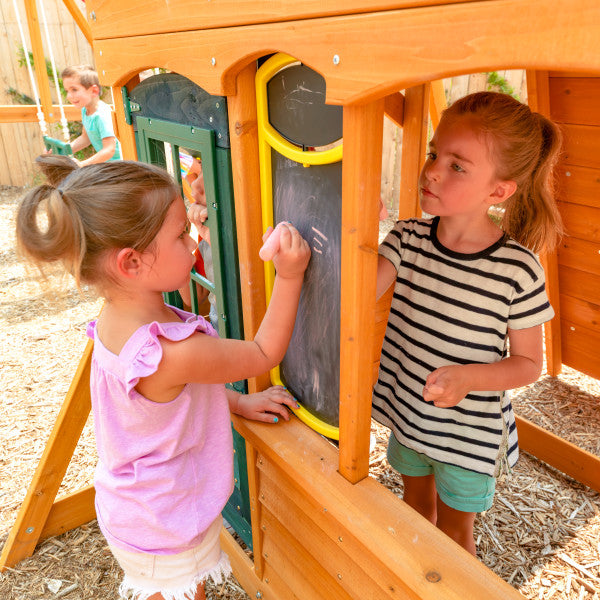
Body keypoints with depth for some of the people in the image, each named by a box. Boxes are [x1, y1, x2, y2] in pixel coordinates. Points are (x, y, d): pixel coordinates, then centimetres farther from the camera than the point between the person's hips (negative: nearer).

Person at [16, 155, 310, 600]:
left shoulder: (117, 319, -10)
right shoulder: (173, 353, -39)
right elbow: (264, 355, -23)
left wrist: (237, 402, 2)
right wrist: (289, 276, -23)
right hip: (165, 530, -7)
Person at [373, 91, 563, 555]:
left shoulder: (518, 269, -22)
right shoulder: (409, 238, -12)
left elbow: (528, 362, -12)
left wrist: (467, 378, -28)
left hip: (470, 431, -4)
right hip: (408, 411, 4)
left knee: (453, 529, 20)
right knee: (417, 505, 29)